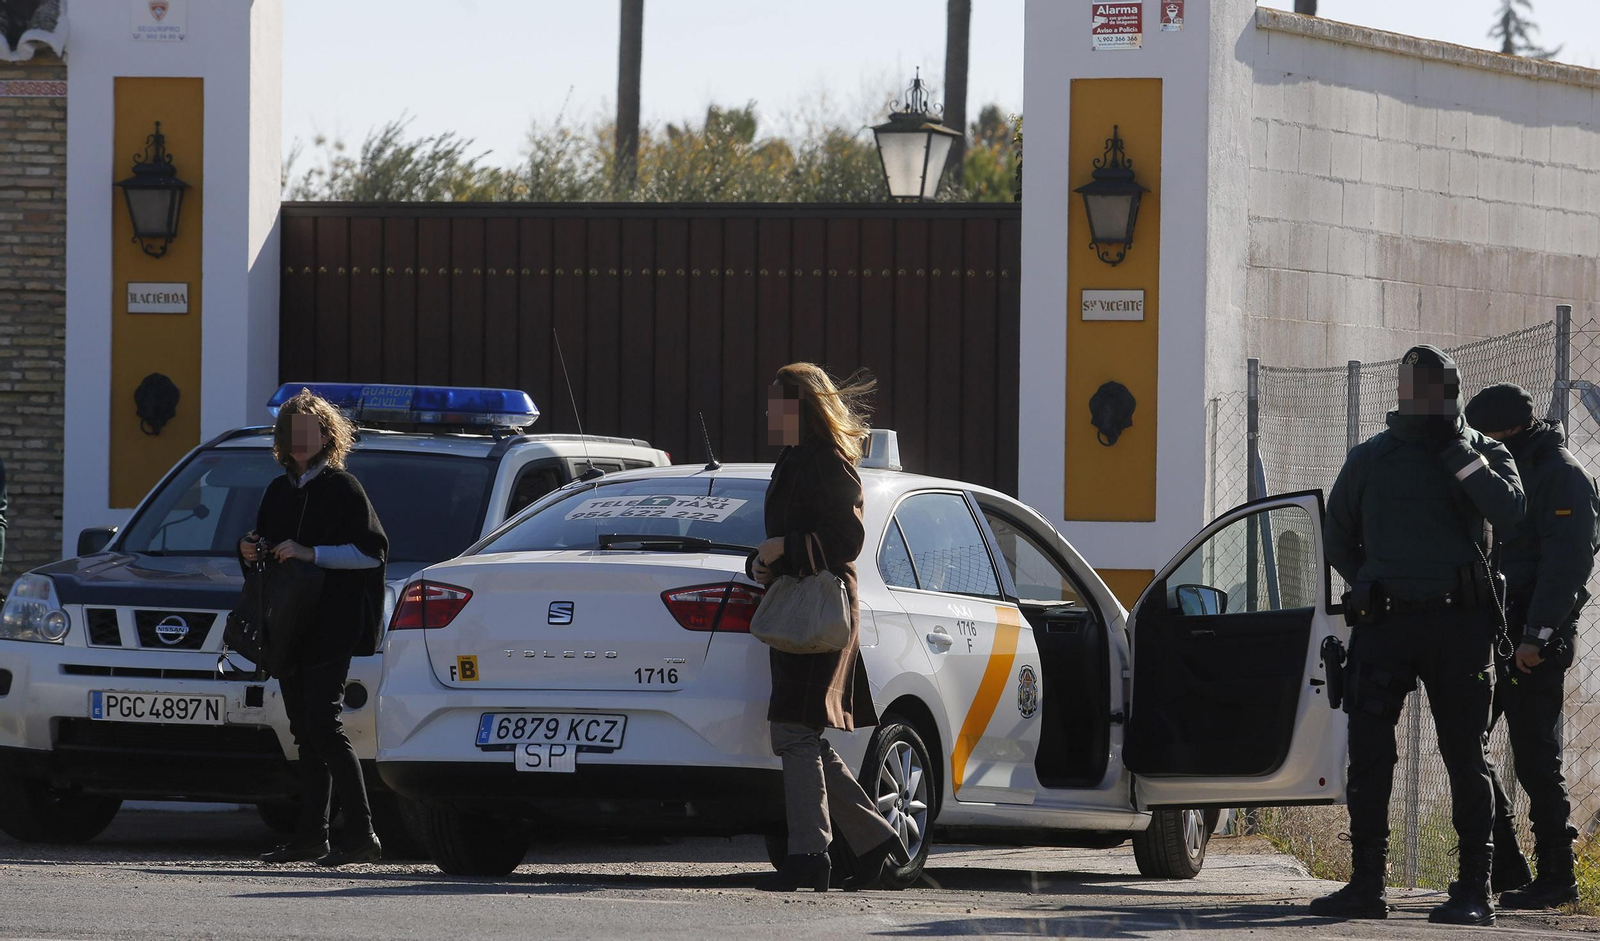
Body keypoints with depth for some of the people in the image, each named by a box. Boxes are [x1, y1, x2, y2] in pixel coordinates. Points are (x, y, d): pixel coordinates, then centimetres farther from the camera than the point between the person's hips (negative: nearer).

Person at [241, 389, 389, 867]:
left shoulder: (341, 488, -2)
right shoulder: (279, 491, 18)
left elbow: (372, 551, -10)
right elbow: (267, 543, 30)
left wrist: (311, 554, -17)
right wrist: (250, 550, 7)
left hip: (331, 627, -7)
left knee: (324, 727, -15)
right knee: (305, 734, 8)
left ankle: (361, 833, -16)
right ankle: (310, 835, 10)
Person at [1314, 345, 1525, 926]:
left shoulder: (1483, 455, 6)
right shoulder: (1370, 460, 11)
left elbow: (1508, 512, -15)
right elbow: (1338, 539, 22)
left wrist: (1457, 453, -14)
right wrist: (1370, 591, 10)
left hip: (1458, 623, -2)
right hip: (1386, 624, 2)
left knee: (1465, 758, -1)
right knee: (1368, 755, -3)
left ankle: (1474, 891, 1)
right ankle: (1366, 885, 2)